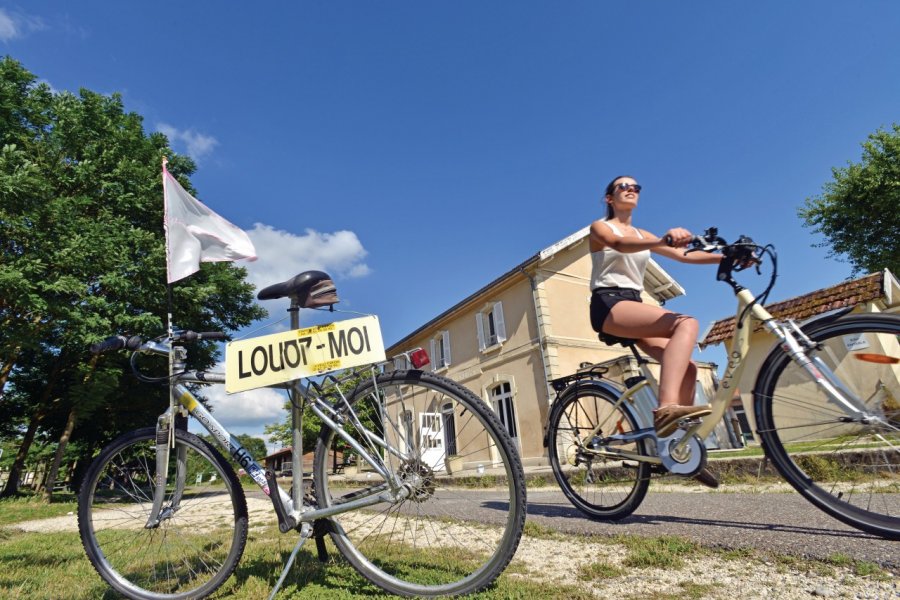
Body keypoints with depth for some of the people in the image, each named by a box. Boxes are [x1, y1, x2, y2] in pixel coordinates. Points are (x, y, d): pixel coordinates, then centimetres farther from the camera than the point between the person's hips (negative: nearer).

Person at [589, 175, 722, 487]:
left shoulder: (642, 234, 23)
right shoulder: (599, 227, 3)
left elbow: (684, 255, 10)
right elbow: (618, 244, -22)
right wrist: (663, 240, -41)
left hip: (634, 306, 7)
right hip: (608, 305, -7)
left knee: (687, 367, -6)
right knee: (686, 323, -29)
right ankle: (667, 408, -44)